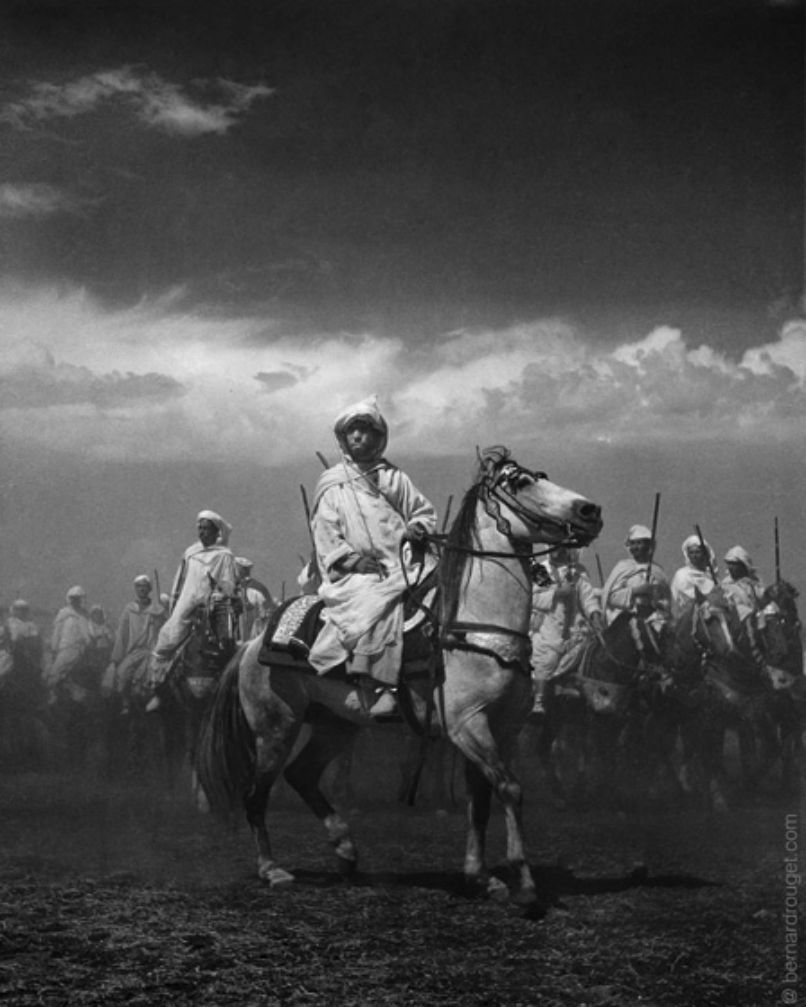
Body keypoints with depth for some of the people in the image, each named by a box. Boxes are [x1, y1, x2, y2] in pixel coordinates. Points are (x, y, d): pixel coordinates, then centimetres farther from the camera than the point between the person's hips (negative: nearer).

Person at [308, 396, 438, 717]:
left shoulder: (395, 478, 20)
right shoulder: (332, 485, 14)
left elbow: (423, 509, 23)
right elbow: (326, 535, 6)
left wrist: (420, 527, -1)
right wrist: (354, 559, -10)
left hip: (405, 562, 3)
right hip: (356, 573, -3)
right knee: (379, 606, -33)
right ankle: (377, 688, -37)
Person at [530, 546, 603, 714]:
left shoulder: (578, 571, 8)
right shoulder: (540, 570, 5)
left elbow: (588, 595, -1)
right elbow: (534, 598, -6)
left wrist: (595, 612, -18)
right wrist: (556, 593, -18)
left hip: (573, 629, 1)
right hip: (546, 629, -1)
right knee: (542, 668, -4)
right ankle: (538, 702, 6)